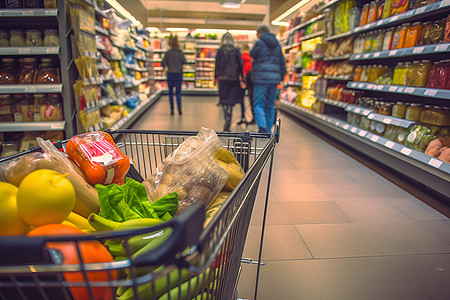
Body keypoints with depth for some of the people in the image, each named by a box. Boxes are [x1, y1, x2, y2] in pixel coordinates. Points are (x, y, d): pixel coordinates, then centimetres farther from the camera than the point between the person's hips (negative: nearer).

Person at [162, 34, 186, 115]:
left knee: (170, 92, 11)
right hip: (179, 74, 0)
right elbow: (184, 61, 2)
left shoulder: (168, 53, -4)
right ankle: (179, 109, -10)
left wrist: (165, 67, 16)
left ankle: (172, 109, 8)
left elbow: (163, 63, -4)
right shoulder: (180, 52, -4)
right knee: (178, 92, 5)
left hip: (170, 74, 0)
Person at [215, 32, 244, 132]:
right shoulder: (236, 51, 2)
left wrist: (216, 77, 12)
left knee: (224, 100, 7)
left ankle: (227, 119, -8)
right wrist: (241, 77, 8)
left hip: (223, 78, -1)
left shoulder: (220, 51, -2)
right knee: (231, 100, 8)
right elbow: (240, 65, 1)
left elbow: (217, 65, 1)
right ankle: (228, 122, 2)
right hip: (234, 78, 2)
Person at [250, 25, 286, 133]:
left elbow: (252, 54, 9)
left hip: (261, 78, -5)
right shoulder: (277, 44, 14)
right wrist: (281, 77, 20)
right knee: (270, 105, 11)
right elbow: (282, 62, 14)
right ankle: (268, 131, 16)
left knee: (259, 104, -2)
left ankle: (262, 126, -20)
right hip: (274, 79, 6)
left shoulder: (260, 43, -5)